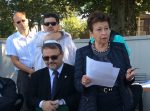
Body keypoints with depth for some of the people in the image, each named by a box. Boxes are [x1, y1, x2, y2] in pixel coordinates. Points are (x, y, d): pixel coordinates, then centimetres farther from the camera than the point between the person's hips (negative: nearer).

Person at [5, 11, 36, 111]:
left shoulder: (36, 36, 5)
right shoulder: (11, 39, -1)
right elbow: (15, 61, -4)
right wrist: (31, 71, -11)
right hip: (24, 74, -2)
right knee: (26, 101, 1)